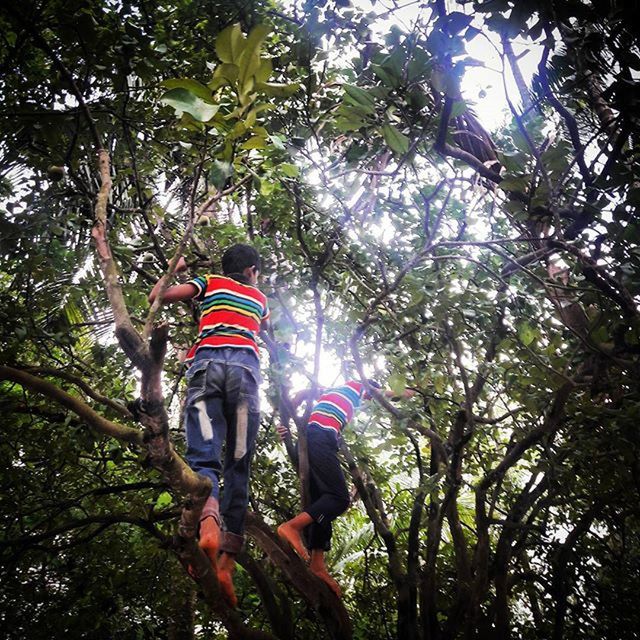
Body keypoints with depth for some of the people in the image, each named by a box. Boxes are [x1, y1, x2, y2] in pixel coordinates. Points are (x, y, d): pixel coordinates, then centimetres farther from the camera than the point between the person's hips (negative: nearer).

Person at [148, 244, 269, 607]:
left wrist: (174, 269, 37)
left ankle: (208, 523, -43)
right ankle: (227, 560, -14)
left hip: (208, 361, -1)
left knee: (203, 455, -14)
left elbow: (156, 296, 21)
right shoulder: (259, 298, 32)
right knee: (238, 466, -2)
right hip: (246, 366, 1)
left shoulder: (210, 283, 26)